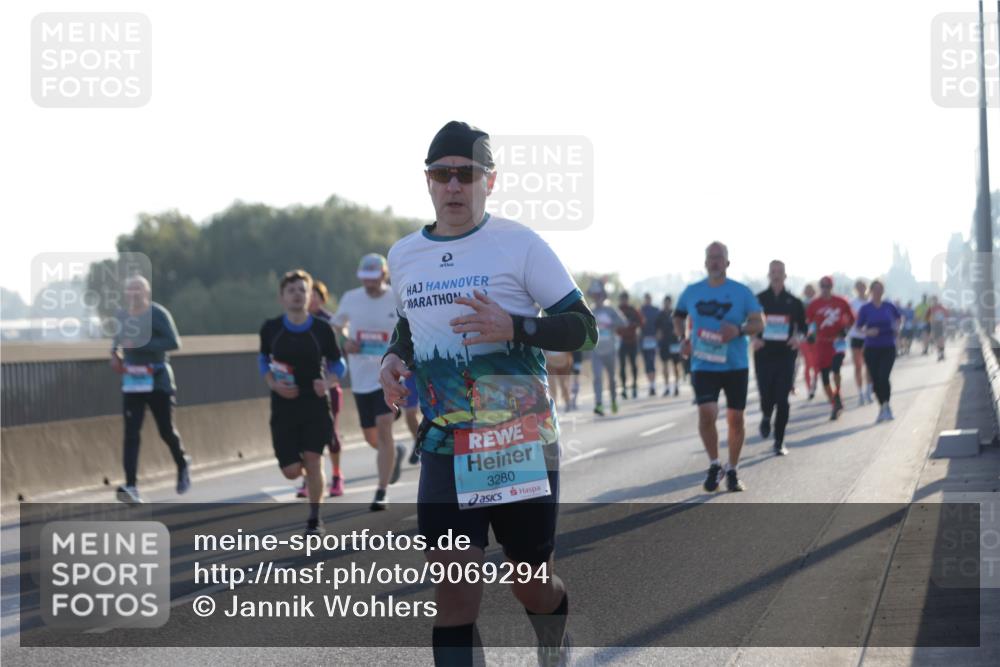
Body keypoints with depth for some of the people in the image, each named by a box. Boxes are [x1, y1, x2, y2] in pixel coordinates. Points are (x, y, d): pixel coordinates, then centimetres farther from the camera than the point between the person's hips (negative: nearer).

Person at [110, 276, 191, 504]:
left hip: (157, 380, -4)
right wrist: (115, 353, 5)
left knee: (166, 431, 6)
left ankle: (182, 464, 37)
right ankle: (131, 487, -15)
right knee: (131, 434, -8)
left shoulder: (158, 314, -10)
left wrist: (141, 344, -27)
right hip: (132, 382, 4)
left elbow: (174, 343, -20)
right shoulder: (121, 316, 7)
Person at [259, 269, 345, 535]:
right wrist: (273, 384, -5)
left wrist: (327, 383, -14)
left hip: (316, 404, -1)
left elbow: (337, 364, 7)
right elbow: (263, 360, 14)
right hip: (284, 406, 1)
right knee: (292, 470, -3)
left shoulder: (322, 329, -4)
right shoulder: (271, 329, -1)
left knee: (313, 460, -11)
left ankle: (315, 519, 4)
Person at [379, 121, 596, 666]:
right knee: (454, 591, -9)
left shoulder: (520, 245, -6)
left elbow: (583, 329, -6)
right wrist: (393, 359, 4)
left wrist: (513, 328, -23)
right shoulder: (403, 256, 9)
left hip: (524, 445, -3)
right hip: (445, 448, 3)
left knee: (533, 586, 10)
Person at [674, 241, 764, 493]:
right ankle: (714, 465, 3)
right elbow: (679, 316, 22)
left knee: (735, 418, 5)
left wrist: (739, 330, -20)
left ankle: (732, 470, 22)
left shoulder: (741, 292, -1)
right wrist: (682, 338, 4)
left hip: (736, 365, 0)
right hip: (703, 366, 0)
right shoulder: (692, 292, 6)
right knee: (706, 413, -17)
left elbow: (758, 323, 0)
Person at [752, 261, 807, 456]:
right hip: (764, 355, 0)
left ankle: (779, 442, 3)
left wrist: (798, 338, -10)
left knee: (782, 400, -5)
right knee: (767, 396, -4)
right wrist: (754, 338, -12)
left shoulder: (794, 302, 6)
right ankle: (766, 417, 34)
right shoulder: (758, 300, 4)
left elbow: (802, 327, 11)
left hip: (786, 354, 0)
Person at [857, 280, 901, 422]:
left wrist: (896, 328, 3)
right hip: (871, 349, 1)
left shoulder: (889, 306, 3)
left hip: (888, 348, -1)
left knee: (884, 377, -17)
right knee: (876, 380, 4)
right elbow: (859, 327, 0)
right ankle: (883, 407, 19)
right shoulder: (865, 309, -1)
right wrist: (868, 332, -19)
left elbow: (899, 318, 21)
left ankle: (886, 406, -9)